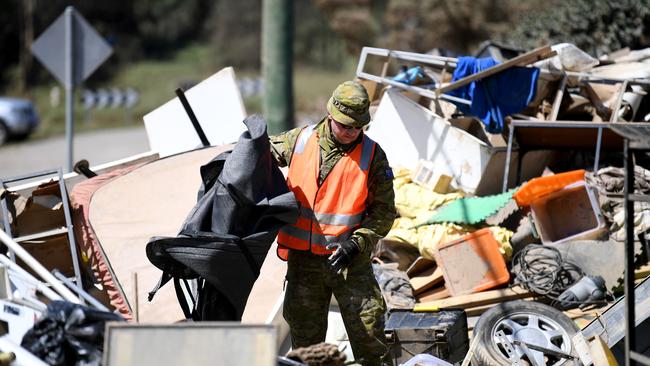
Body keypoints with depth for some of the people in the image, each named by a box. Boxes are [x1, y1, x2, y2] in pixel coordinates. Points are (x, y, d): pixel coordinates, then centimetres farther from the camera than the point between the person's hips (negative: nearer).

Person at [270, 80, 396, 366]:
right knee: (305, 335, 11)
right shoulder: (300, 140, -1)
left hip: (350, 258, -2)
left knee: (368, 329, -5)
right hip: (303, 257, 2)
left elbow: (384, 212, -4)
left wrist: (356, 244, -16)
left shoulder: (372, 155, -6)